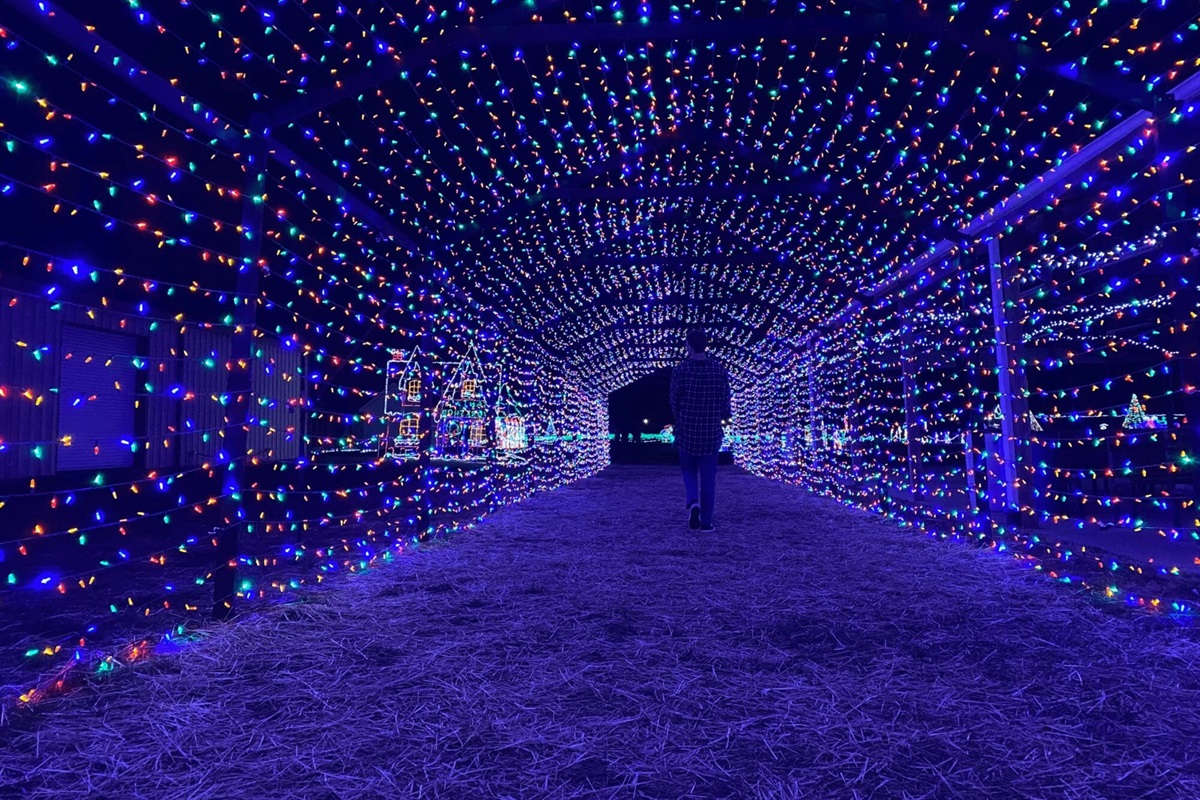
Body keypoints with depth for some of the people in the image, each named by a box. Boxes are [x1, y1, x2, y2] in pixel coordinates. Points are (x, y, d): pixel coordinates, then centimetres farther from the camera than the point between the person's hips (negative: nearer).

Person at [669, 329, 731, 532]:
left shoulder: (681, 369, -7)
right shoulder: (719, 369, -3)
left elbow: (674, 401, 0)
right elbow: (725, 401, 2)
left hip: (687, 430, -1)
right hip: (712, 431, 1)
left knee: (689, 471, 17)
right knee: (708, 477, 8)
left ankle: (693, 502, -9)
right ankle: (706, 522, 10)